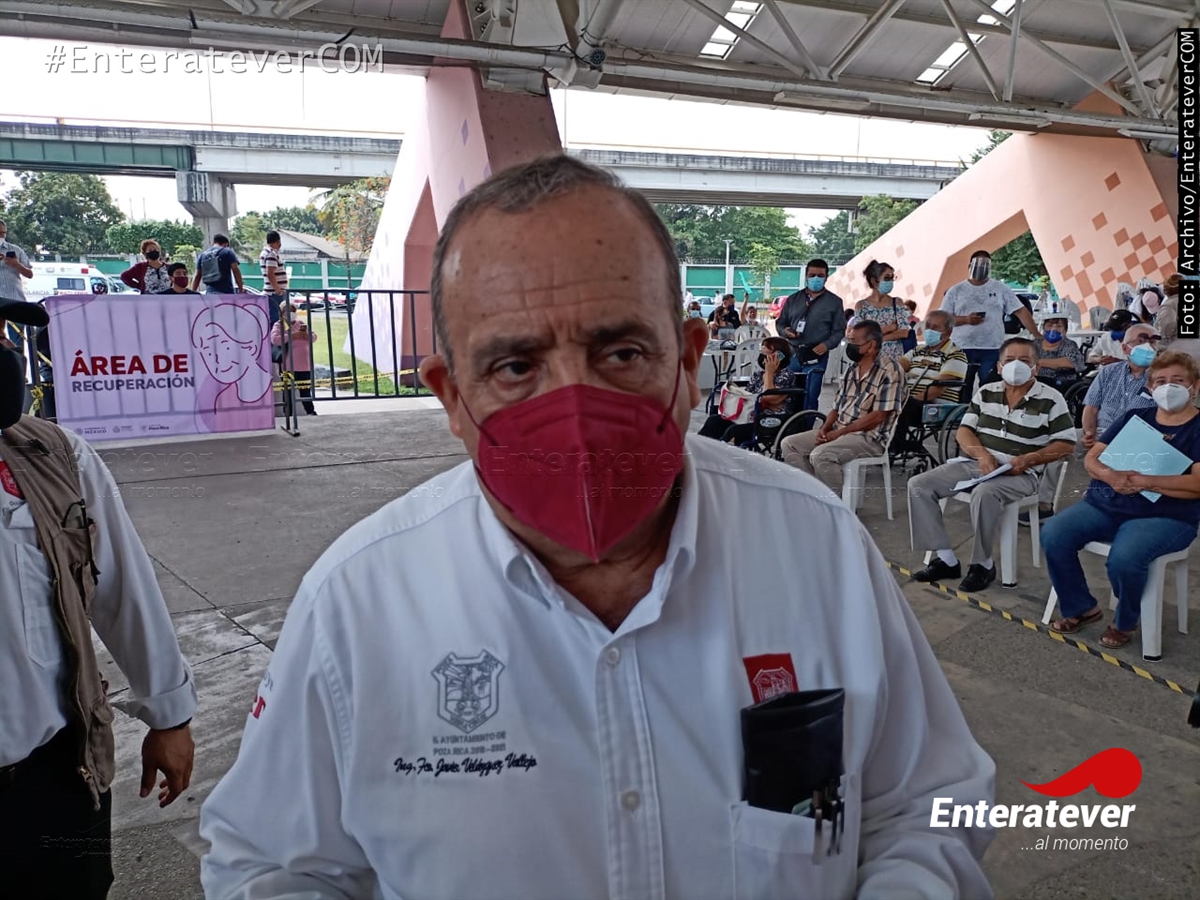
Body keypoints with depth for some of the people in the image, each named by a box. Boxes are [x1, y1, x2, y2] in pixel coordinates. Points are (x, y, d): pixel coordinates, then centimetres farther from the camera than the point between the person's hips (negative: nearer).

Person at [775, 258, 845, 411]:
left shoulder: (834, 302, 5)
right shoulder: (793, 299, 13)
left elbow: (839, 330, 2)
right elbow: (780, 322, 17)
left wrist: (827, 344, -16)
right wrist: (784, 331, -6)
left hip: (816, 356, -3)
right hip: (791, 353, 3)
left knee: (810, 396, -1)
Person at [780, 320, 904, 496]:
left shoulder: (889, 372, -13)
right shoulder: (852, 369, 13)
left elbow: (878, 416, -18)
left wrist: (839, 432, -16)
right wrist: (824, 428, -5)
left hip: (870, 438, -9)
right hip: (838, 432, 9)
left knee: (820, 455, -32)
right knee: (789, 444, -2)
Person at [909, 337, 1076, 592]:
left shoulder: (1051, 400, -2)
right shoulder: (986, 393, 11)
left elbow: (1066, 445, -3)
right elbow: (963, 431, 8)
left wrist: (1027, 459, -17)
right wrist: (982, 453, -12)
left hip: (1019, 474, -5)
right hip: (975, 464, 5)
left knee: (984, 493, -38)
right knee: (918, 485, -12)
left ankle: (983, 564, -18)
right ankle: (946, 559, -10)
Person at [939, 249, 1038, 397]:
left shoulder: (1001, 289, 7)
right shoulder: (955, 291, 6)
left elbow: (1021, 312, 4)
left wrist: (1038, 337, -4)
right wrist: (965, 319, -14)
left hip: (992, 350, 0)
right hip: (961, 349, 0)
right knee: (962, 391, 3)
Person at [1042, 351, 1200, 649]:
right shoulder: (1134, 417, 14)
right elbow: (1091, 457, 8)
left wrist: (1142, 481, -23)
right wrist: (1110, 476, -15)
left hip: (1166, 516, -5)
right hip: (1105, 504, 5)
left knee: (1123, 558, -34)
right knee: (1053, 535, -20)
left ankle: (1124, 622, -1)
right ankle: (1081, 608, 3)